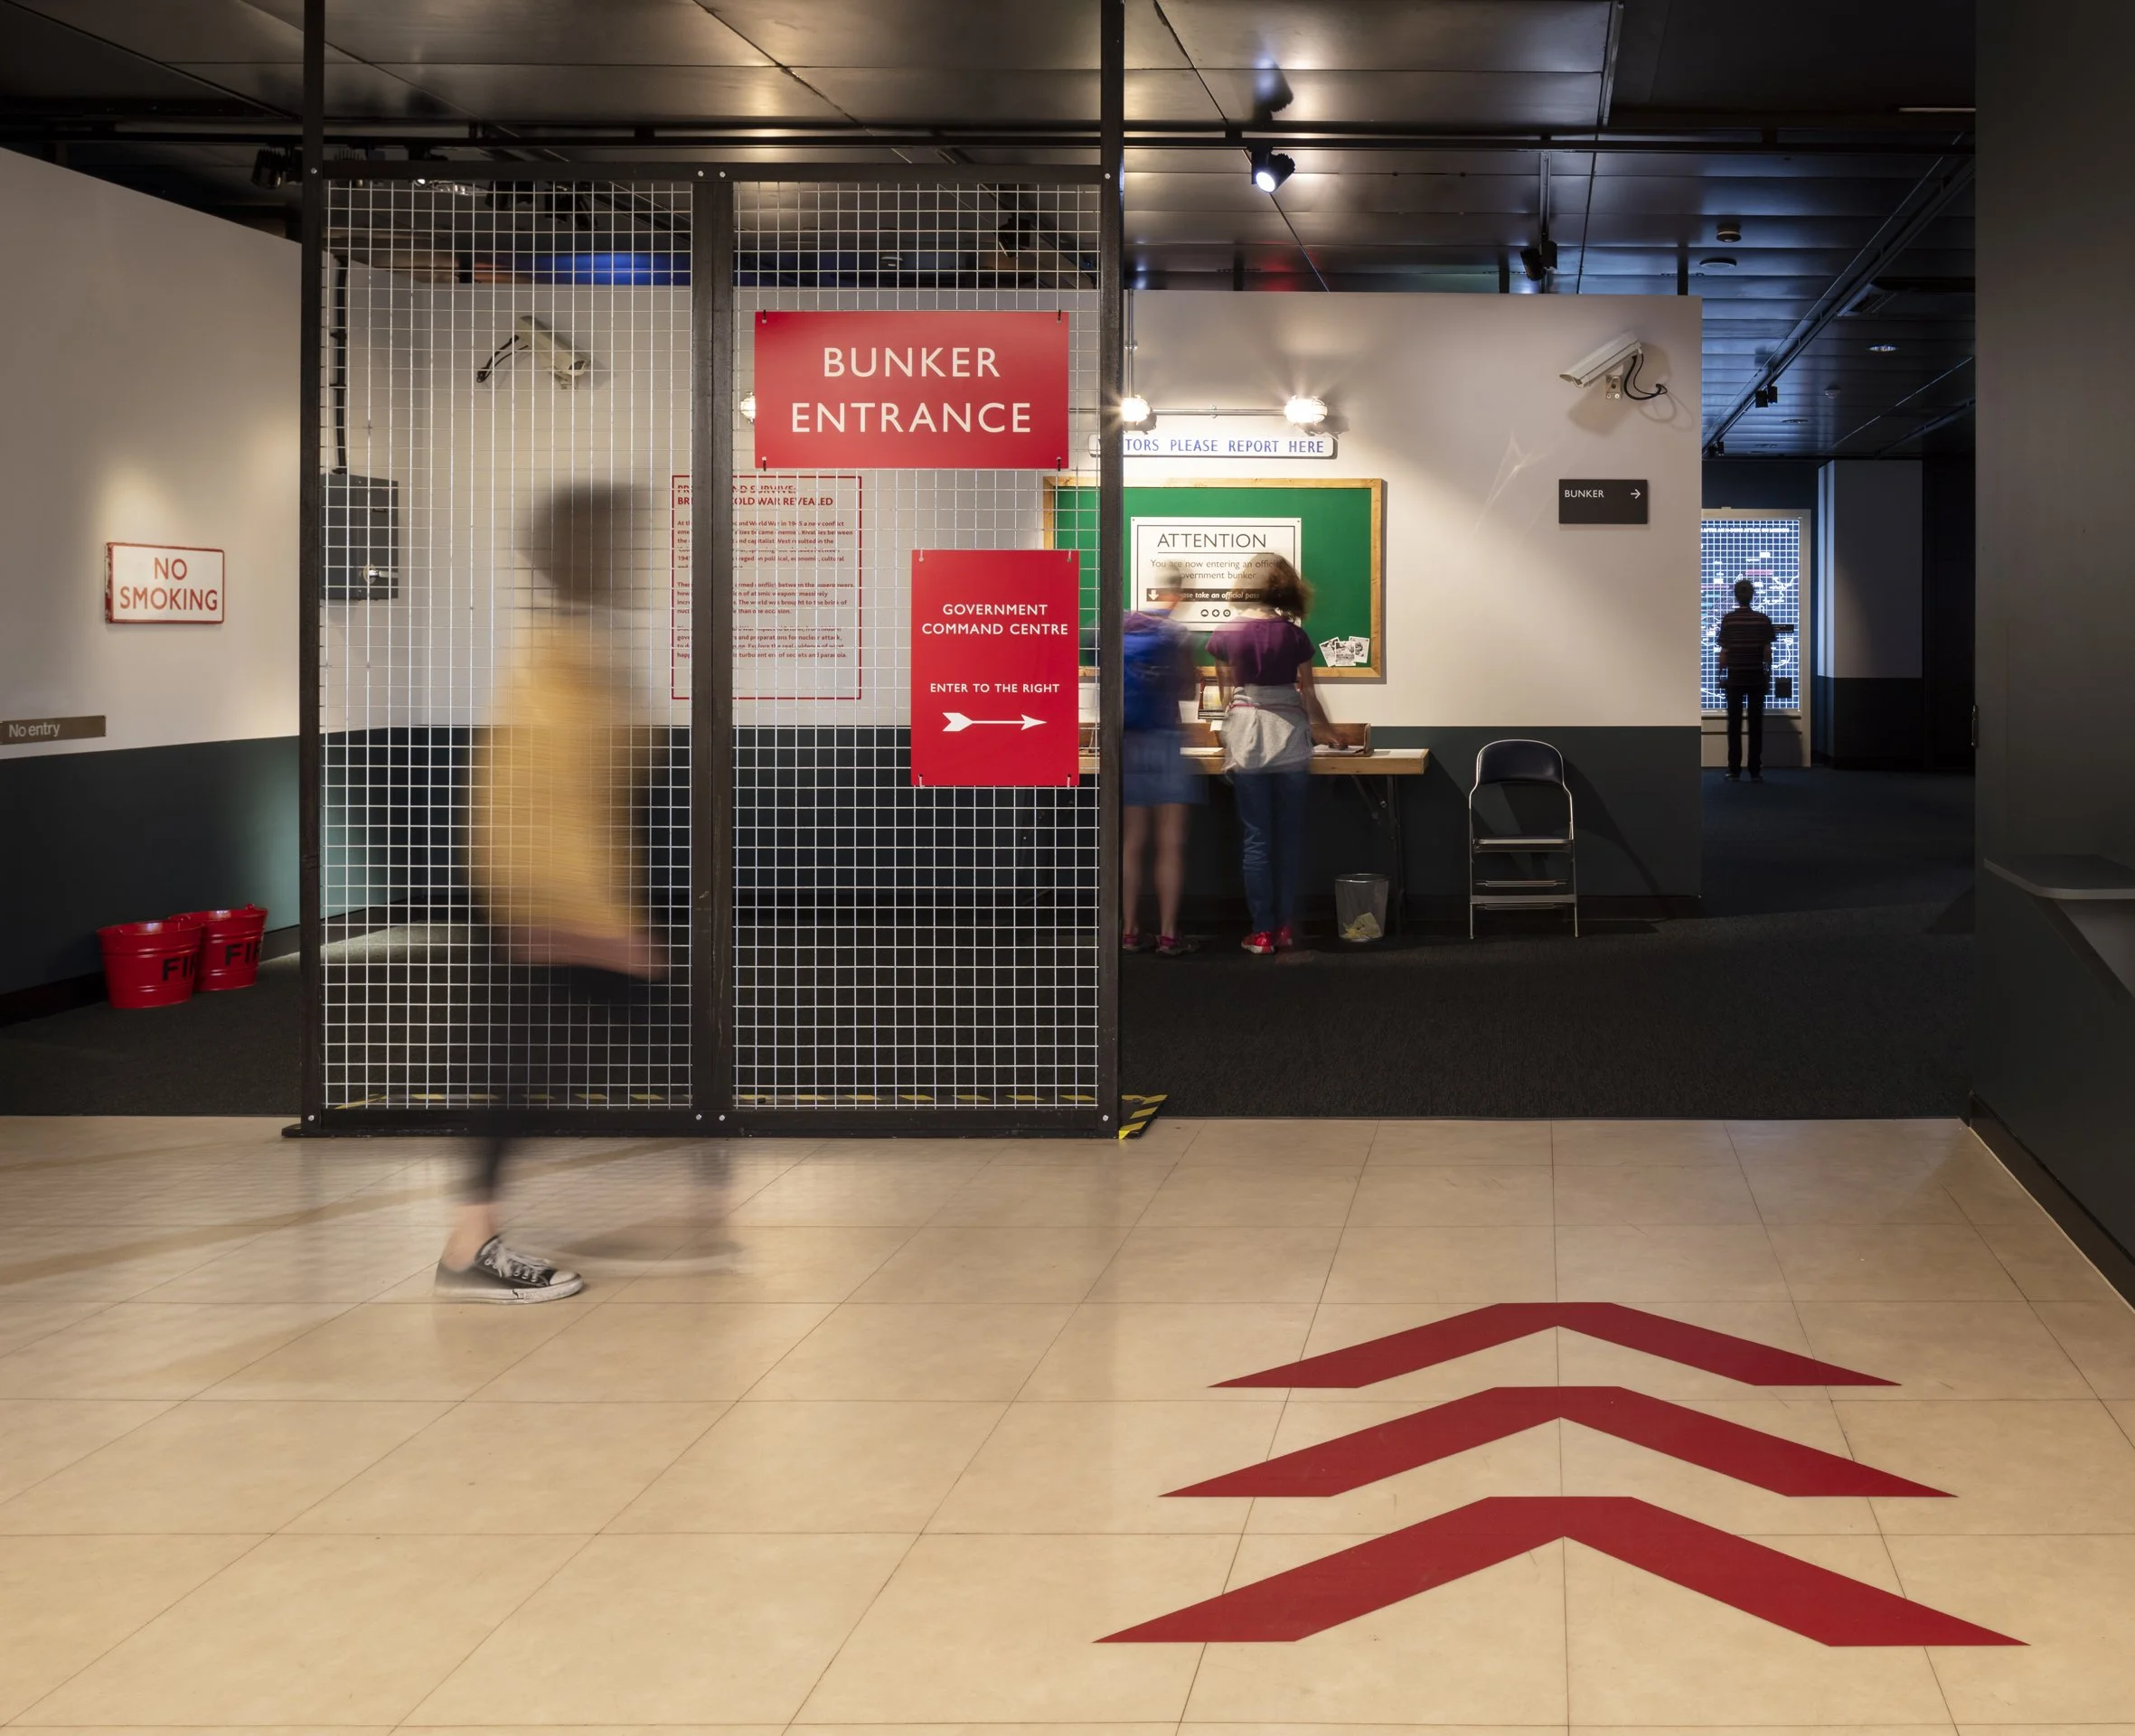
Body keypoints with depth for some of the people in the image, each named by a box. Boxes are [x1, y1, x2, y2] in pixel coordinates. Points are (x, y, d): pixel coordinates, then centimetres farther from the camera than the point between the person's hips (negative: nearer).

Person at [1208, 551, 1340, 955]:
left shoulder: (1225, 635, -2)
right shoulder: (1292, 634, -3)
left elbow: (1227, 692, 5)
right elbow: (1307, 693, 3)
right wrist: (1323, 729, 21)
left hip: (1246, 738, 0)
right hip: (1289, 738, 0)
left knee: (1257, 837, 2)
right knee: (1290, 834, 7)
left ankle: (1263, 931, 1)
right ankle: (1286, 927, 8)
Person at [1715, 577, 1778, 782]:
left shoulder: (1728, 619, -4)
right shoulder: (1763, 619, -2)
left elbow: (1724, 651, -4)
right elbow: (1767, 651, -1)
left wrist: (1721, 675, 7)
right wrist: (1768, 676, 9)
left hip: (1734, 678, 0)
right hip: (1756, 678, 0)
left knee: (1734, 724, 4)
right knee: (1756, 724, 3)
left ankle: (1734, 770, 3)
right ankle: (1755, 771, 0)